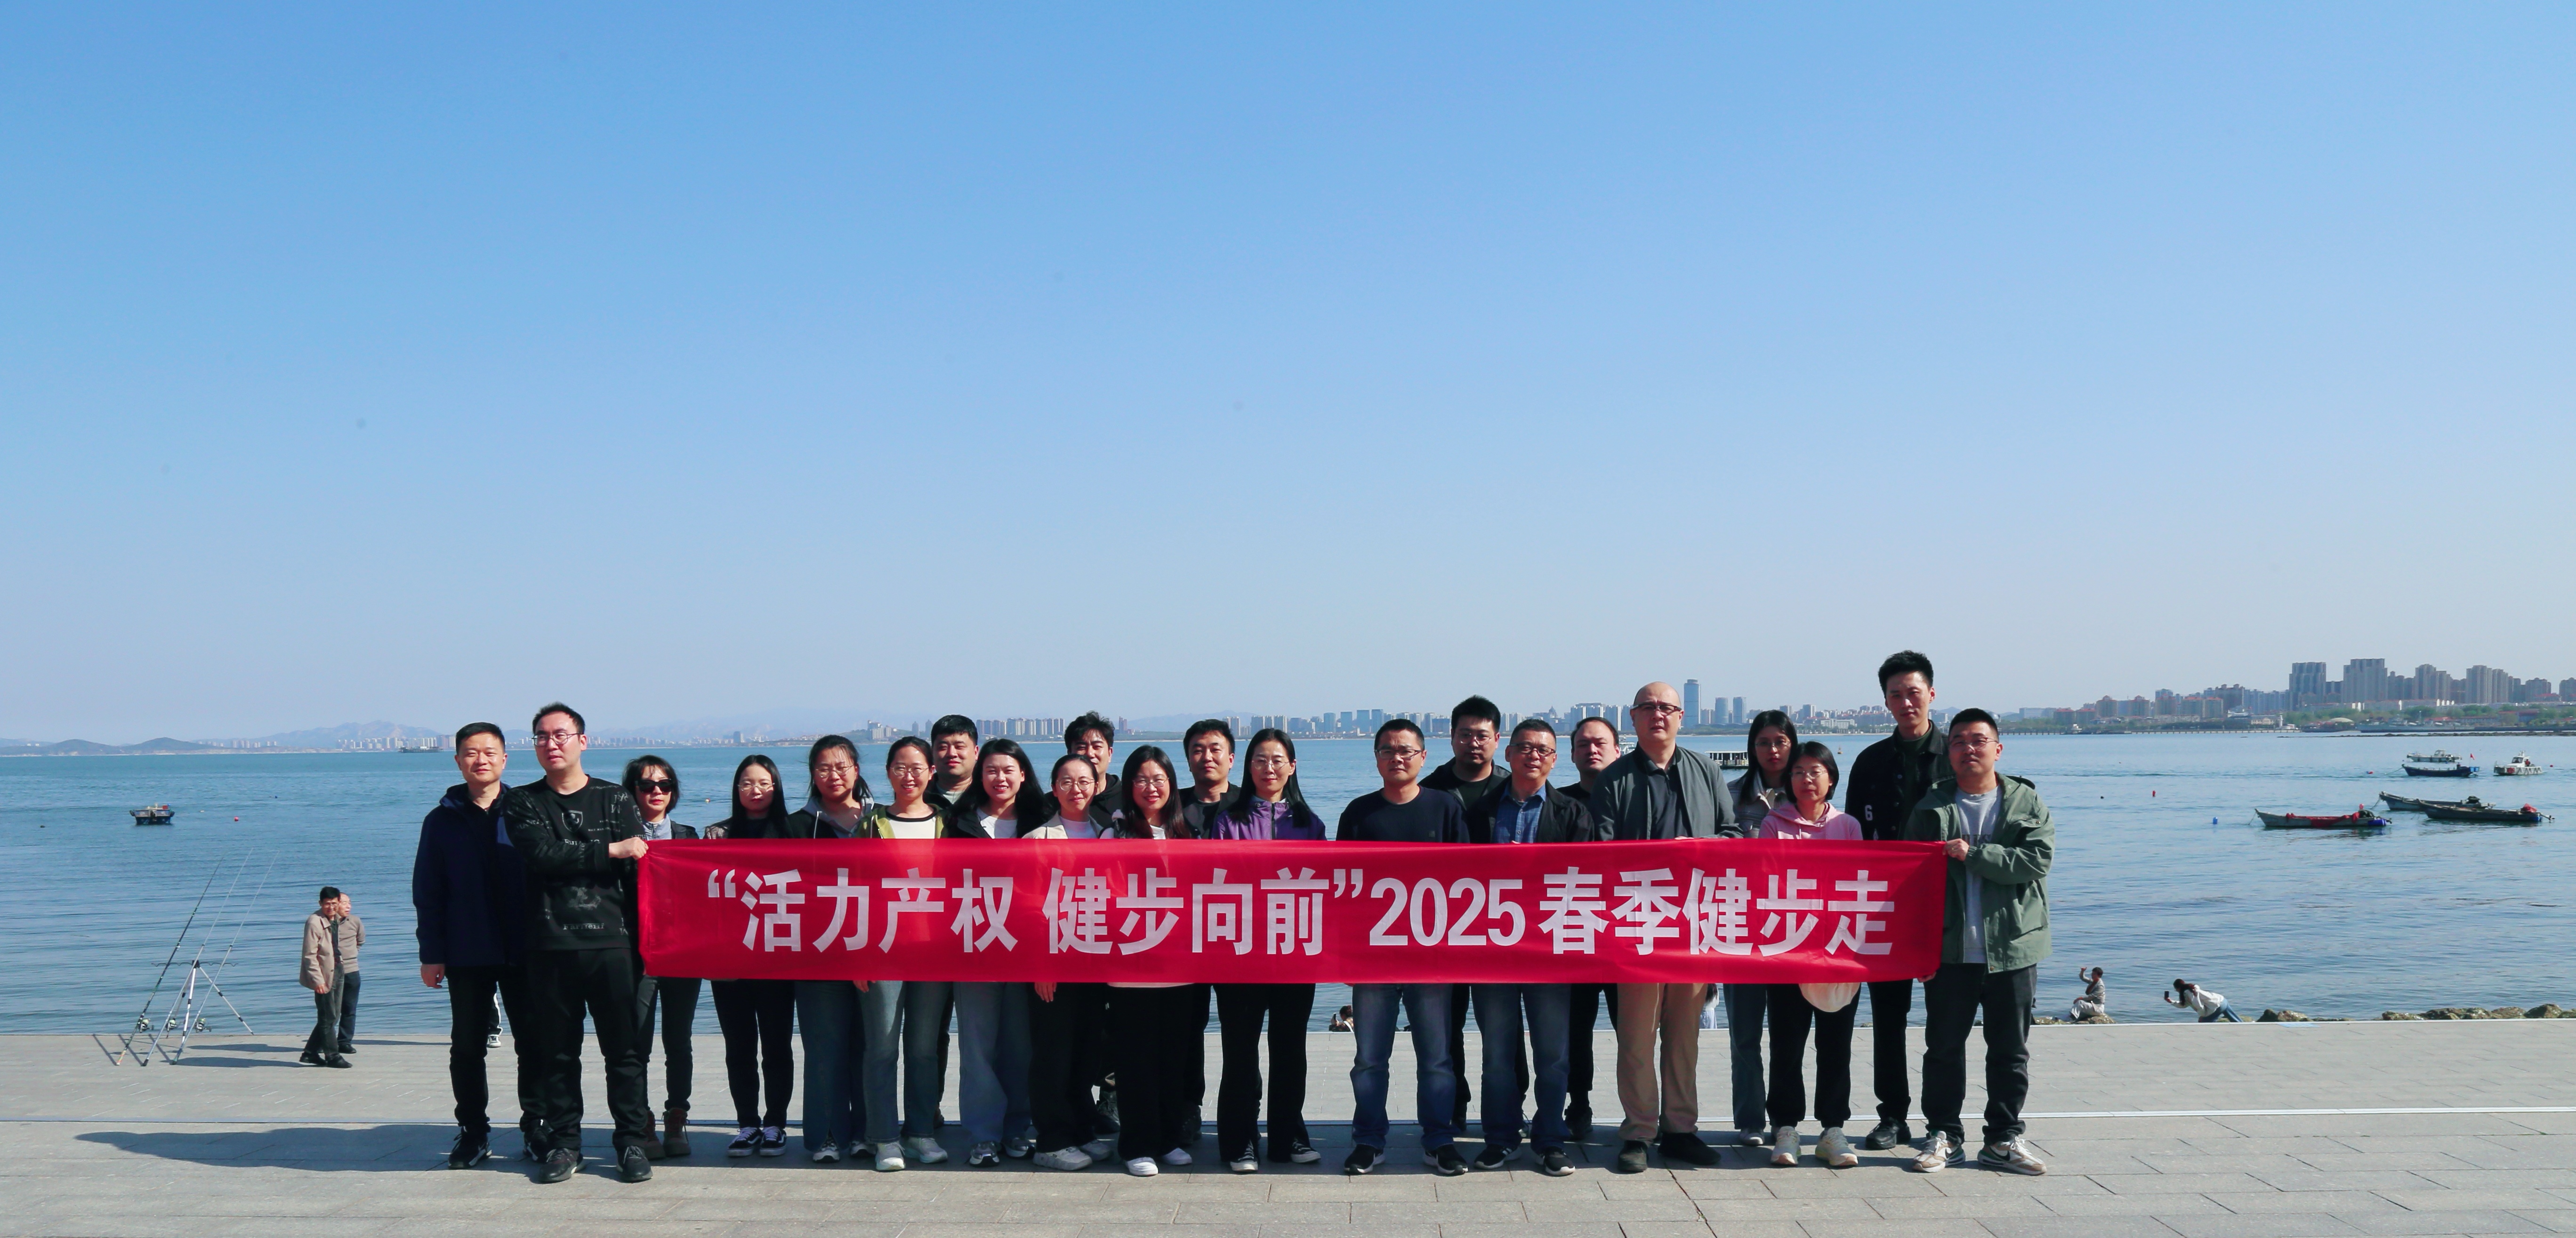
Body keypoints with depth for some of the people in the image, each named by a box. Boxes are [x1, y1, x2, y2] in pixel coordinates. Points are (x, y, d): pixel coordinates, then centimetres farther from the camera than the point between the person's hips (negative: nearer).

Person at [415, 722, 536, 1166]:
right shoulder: (442, 821, 5)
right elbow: (427, 893, 5)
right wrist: (431, 954, -2)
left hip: (523, 951, -1)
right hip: (466, 956, 1)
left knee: (533, 1043, 3)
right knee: (467, 1047, 5)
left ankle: (536, 1128, 15)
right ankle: (473, 1133, 16)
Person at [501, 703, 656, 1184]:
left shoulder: (616, 800, 10)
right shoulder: (522, 803, 10)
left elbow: (640, 874, 5)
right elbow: (542, 854, -9)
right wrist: (611, 850, -9)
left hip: (611, 942, -1)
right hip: (549, 946, 1)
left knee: (625, 1049, -1)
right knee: (557, 1051, 5)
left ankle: (632, 1140, 8)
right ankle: (564, 1142, 15)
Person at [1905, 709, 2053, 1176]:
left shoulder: (2027, 802, 4)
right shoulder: (1932, 807, 6)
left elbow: (2038, 859, -11)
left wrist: (1973, 853, -17)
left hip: (2012, 948, 0)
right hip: (1950, 949, 0)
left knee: (2010, 1050, 8)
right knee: (1943, 1048, 5)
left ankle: (2004, 1139, 19)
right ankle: (1944, 1136, 16)